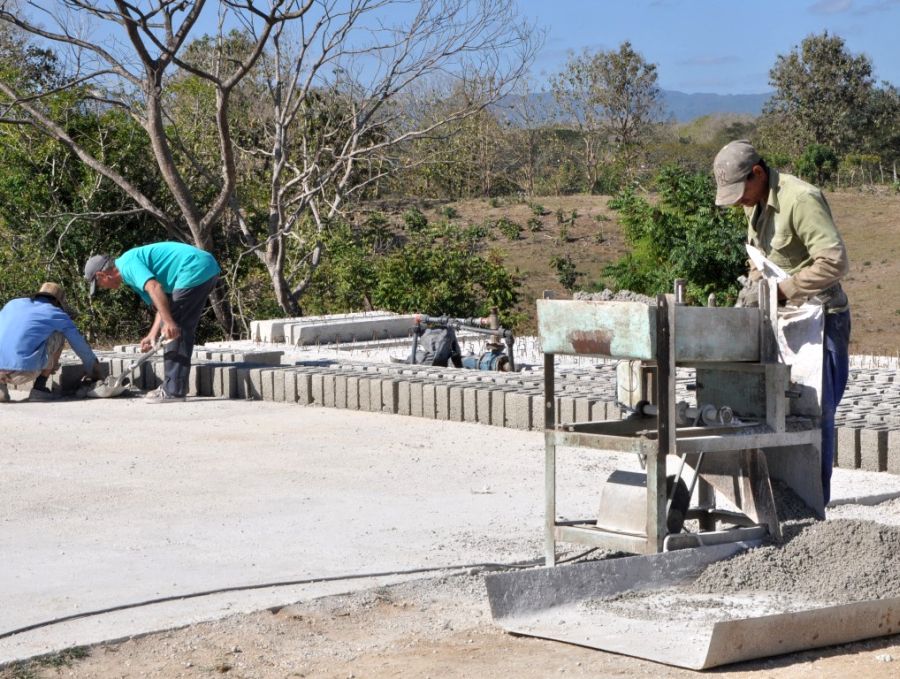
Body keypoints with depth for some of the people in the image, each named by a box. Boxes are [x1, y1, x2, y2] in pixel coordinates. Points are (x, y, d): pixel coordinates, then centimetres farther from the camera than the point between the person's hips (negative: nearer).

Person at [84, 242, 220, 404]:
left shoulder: (127, 263, -6)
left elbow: (154, 287, -23)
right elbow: (163, 303, 20)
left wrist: (168, 322, -28)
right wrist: (153, 334, 11)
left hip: (195, 270, -10)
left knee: (174, 331, -6)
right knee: (180, 331, 15)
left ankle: (173, 390, -4)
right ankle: (175, 386, 19)